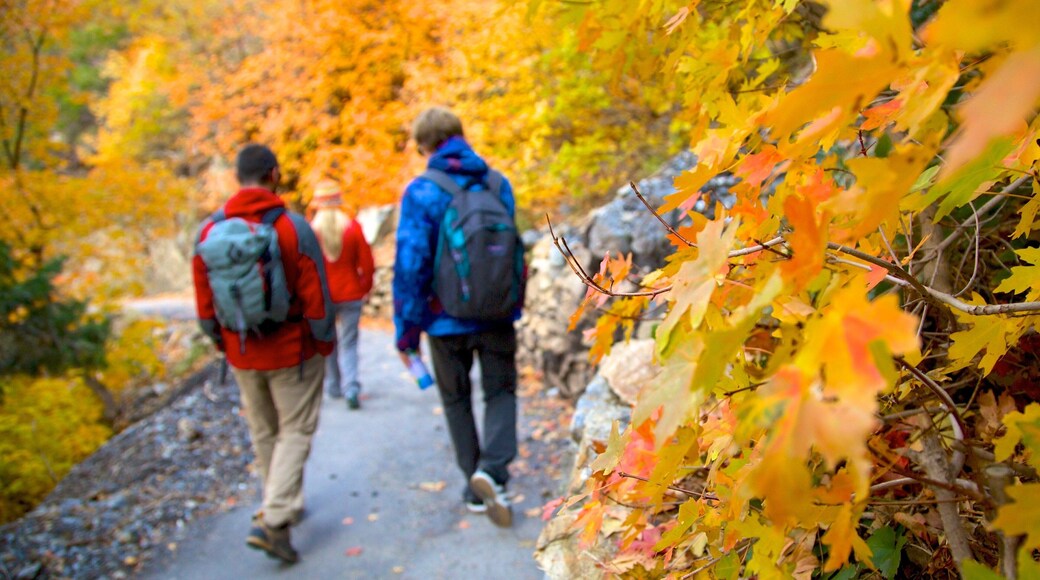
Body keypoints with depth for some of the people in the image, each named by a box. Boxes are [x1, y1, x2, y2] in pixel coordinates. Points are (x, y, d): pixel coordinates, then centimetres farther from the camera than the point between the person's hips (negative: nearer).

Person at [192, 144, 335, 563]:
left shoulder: (210, 230, -3)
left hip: (242, 353, 4)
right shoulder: (293, 228, -15)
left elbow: (204, 300, 2)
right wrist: (324, 343, 0)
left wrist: (222, 341, 15)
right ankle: (273, 521, -3)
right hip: (292, 351, -4)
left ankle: (283, 506, 34)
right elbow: (315, 295, -13)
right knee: (295, 431, 6)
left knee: (262, 431, 19)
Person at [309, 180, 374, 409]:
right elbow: (367, 263, -5)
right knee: (348, 343, 6)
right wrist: (365, 287, 10)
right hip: (350, 294, 0)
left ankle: (333, 386, 27)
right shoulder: (353, 227, -8)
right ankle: (351, 387, -10)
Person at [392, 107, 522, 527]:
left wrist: (407, 332, -6)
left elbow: (410, 265, -14)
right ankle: (492, 468, -11)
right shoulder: (498, 184, 2)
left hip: (446, 319, -2)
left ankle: (475, 489, 20)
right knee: (501, 390, 13)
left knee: (456, 399, 15)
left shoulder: (421, 192, -11)